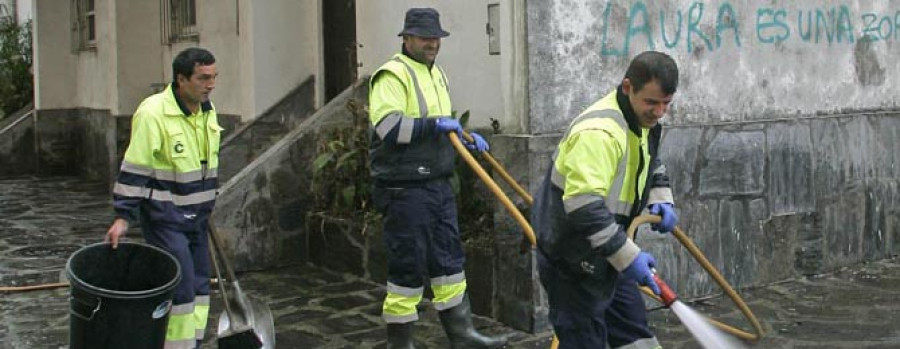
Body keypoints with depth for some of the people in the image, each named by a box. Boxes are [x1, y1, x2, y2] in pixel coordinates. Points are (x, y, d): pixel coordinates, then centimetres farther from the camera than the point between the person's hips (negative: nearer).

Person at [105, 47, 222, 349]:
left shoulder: (207, 112, 6)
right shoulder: (153, 114, -18)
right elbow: (134, 170, -16)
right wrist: (123, 217, -18)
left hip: (195, 217, 8)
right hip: (164, 219, -8)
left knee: (199, 287, 11)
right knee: (181, 290, -10)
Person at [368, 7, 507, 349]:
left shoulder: (437, 74, 18)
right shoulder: (393, 74, -12)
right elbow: (387, 126, -24)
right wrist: (434, 124, -23)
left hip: (439, 185, 9)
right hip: (406, 189, -9)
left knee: (448, 259, 13)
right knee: (408, 265, -2)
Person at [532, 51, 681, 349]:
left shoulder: (644, 121, 4)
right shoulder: (599, 132, -29)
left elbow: (650, 165, 25)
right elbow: (584, 207, -36)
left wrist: (661, 200, 6)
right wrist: (628, 257, -33)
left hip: (606, 255, 10)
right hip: (572, 262, -10)